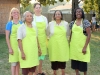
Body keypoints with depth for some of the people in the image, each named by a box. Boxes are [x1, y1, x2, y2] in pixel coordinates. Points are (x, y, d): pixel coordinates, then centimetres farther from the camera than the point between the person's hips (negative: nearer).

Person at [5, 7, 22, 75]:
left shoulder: (21, 23, 4)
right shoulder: (9, 24, -7)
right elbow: (7, 37, -9)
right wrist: (10, 48, -13)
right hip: (13, 44, -4)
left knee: (18, 62, 13)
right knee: (14, 62, 1)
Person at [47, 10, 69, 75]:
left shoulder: (66, 24, 2)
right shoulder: (50, 24, -1)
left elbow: (67, 34, 12)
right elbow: (48, 34, 9)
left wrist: (62, 39, 12)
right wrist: (54, 39, 9)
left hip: (63, 45, 1)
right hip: (53, 45, -1)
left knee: (63, 59, 6)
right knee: (54, 59, 5)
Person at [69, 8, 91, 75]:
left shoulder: (85, 22, -8)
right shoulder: (72, 23, 7)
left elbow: (89, 35, -11)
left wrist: (85, 47, -16)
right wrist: (70, 44, 9)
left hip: (82, 46, -4)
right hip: (74, 46, 5)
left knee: (83, 62, 1)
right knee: (74, 61, 10)